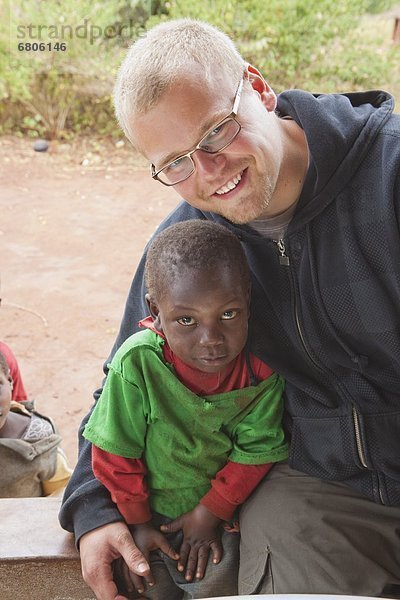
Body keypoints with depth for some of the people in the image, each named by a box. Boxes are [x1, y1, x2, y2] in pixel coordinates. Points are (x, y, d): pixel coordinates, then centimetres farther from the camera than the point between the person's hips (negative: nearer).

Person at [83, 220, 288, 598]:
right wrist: (136, 520, -6)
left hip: (223, 509, 1)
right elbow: (115, 453, -15)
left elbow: (255, 451, -9)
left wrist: (210, 512, -8)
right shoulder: (137, 363, -28)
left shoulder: (262, 369, -21)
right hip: (153, 511, -1)